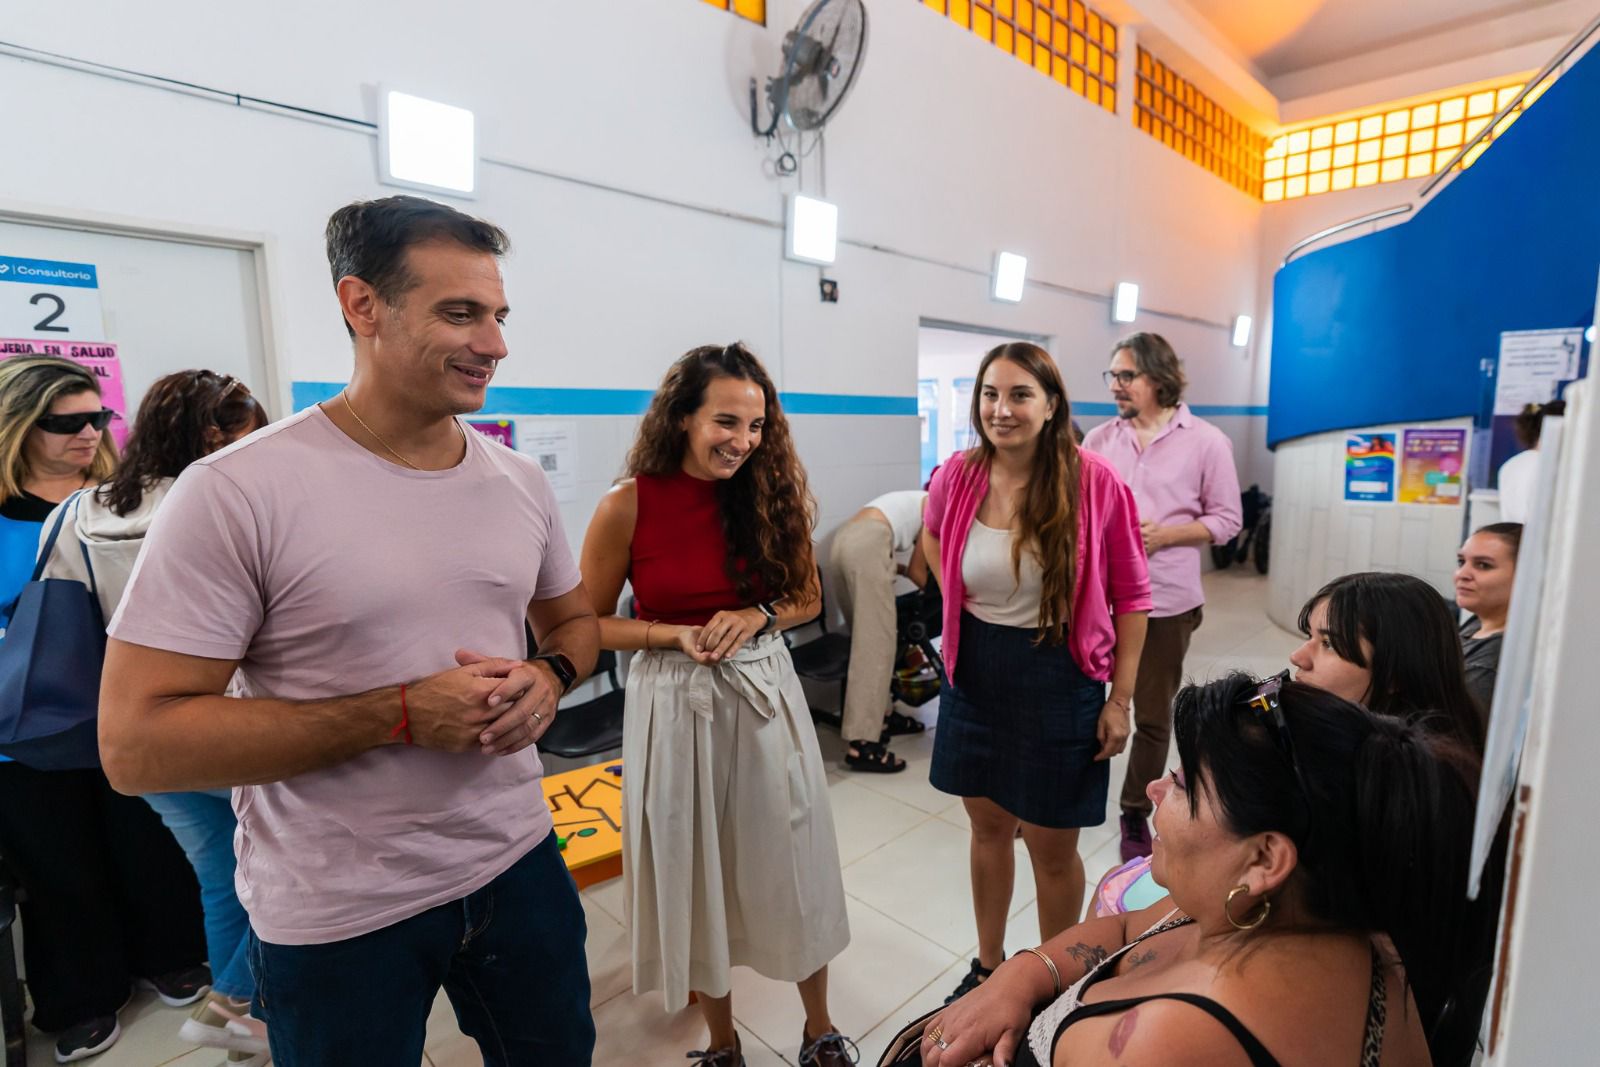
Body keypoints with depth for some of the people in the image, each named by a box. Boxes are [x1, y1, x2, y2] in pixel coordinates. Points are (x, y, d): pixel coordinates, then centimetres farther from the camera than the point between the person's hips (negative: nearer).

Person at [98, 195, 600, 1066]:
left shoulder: (520, 481, -1)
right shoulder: (235, 493, -17)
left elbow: (572, 619, 12)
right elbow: (136, 744, -16)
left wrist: (548, 678, -11)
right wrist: (401, 714, -24)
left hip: (516, 864, 5)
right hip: (335, 921, -4)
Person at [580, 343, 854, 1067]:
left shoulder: (771, 492, -4)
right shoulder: (628, 505, -12)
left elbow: (807, 598, 6)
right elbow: (589, 626, -3)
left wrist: (756, 616, -14)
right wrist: (674, 636, -18)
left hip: (766, 693, 2)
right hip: (675, 702, -1)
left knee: (790, 866, 14)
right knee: (696, 874, 15)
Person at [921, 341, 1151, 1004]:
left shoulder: (1095, 483, -16)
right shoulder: (959, 475, -7)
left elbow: (1131, 598, -7)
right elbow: (932, 535, 17)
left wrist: (1120, 699, -7)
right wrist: (954, 597, 5)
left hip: (1057, 679, -3)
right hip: (975, 674, 4)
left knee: (1052, 847, 12)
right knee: (987, 826, 20)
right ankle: (988, 964, 44)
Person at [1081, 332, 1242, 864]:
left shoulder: (1206, 441, -2)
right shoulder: (1098, 439, 4)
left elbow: (1226, 518, -2)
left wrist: (1164, 535, -15)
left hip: (1164, 600, -1)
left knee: (1152, 716, 12)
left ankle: (1136, 816, 30)